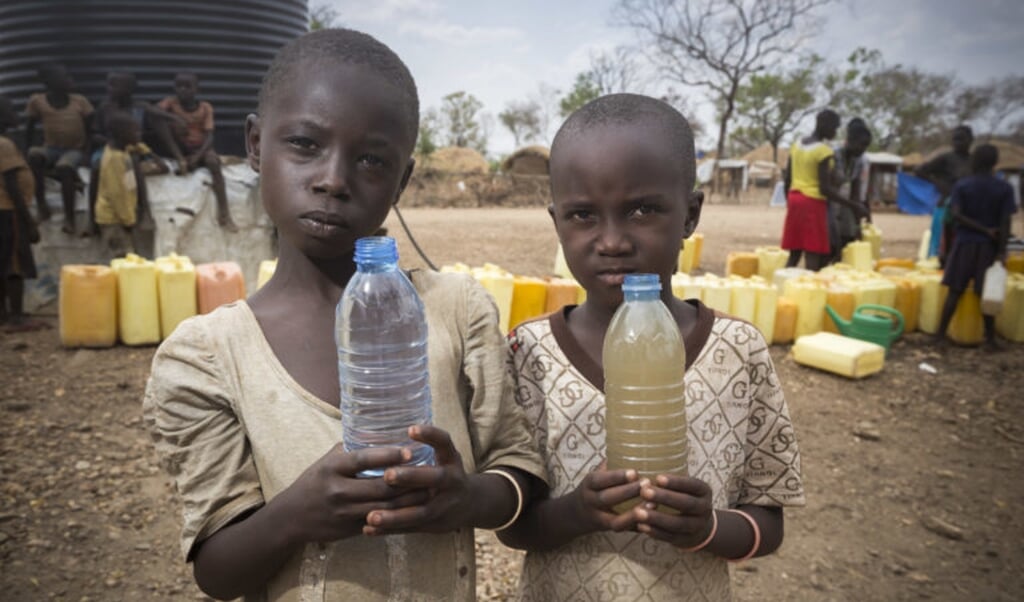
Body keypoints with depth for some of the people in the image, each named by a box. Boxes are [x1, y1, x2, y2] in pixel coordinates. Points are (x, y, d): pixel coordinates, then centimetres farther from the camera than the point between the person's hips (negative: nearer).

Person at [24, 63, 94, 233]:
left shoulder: (80, 101, -5)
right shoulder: (37, 101, -4)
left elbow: (90, 128, 0)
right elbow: (30, 127, 8)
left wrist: (87, 150, -8)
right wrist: (28, 149, 2)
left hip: (75, 150, -2)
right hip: (51, 149, 2)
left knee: (63, 168, -35)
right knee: (34, 155, -33)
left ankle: (69, 217, -23)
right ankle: (40, 202, -16)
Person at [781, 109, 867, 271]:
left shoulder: (797, 145, 10)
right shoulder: (825, 152, -13)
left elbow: (787, 180, 13)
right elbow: (825, 188, -16)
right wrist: (852, 205, -12)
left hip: (794, 199, 7)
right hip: (813, 203, -7)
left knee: (794, 254, 11)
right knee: (813, 256, -3)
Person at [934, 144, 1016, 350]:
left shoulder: (961, 185, -4)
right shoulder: (1005, 188, -2)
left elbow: (956, 214, -14)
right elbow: (1005, 222, -6)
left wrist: (983, 230, -10)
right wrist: (1002, 251, -6)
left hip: (964, 244, 0)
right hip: (989, 247, 1)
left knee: (955, 291, 4)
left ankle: (940, 333, 6)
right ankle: (990, 338, 13)